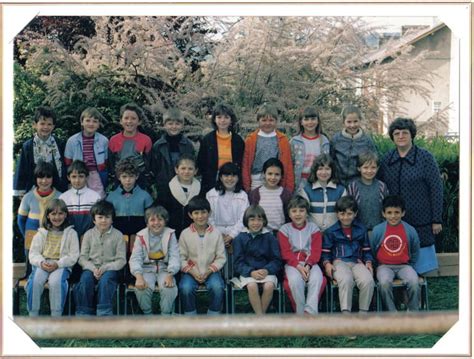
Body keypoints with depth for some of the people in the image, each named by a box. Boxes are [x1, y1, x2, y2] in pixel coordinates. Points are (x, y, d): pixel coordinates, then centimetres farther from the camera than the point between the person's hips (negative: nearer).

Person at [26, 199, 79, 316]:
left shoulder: (71, 233, 8)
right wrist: (41, 262, -15)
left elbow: (73, 256, 0)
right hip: (42, 264, 2)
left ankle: (56, 316, -26)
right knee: (35, 281, -30)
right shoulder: (41, 233, 16)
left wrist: (57, 264, -16)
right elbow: (33, 253, 8)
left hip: (62, 265, -2)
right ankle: (33, 315, -20)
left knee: (55, 281, -34)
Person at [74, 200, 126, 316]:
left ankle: (104, 314, -32)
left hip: (110, 269, -2)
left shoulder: (118, 235, 3)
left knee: (105, 280, -34)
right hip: (91, 268, 2)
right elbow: (82, 257, 6)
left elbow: (121, 260, 0)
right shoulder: (88, 234, 8)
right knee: (85, 279, -31)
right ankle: (84, 314, -24)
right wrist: (93, 268, -13)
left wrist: (105, 268, -14)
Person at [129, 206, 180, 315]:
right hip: (147, 269, 0)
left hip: (165, 269, 0)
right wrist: (138, 276, -27)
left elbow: (174, 257, -7)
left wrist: (170, 275, -25)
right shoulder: (141, 236, -1)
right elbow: (135, 259, -9)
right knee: (141, 288, -29)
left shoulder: (170, 235, 0)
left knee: (169, 288, -29)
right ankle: (147, 313, -2)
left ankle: (165, 315, -6)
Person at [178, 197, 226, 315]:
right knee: (185, 288, -29)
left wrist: (208, 272, -12)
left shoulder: (216, 233, 1)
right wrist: (192, 273, -14)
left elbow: (221, 258, 1)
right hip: (191, 272, 0)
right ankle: (190, 315, -9)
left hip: (211, 271, 0)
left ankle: (213, 316, -9)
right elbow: (181, 258, 0)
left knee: (217, 287, -29)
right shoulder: (185, 234, 0)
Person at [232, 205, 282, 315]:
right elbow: (238, 262, 0)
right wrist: (251, 272, -18)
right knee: (252, 286, -31)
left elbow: (277, 260, 3)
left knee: (269, 286, -30)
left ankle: (261, 313, -12)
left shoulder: (269, 237, 5)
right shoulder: (240, 238, 3)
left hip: (266, 272, 1)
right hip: (247, 272, -1)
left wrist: (266, 270, -16)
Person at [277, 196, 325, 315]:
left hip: (310, 262, 1)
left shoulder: (313, 228, 10)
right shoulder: (284, 230, 8)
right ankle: (300, 313, -21)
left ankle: (309, 311, -33)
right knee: (295, 280, -33)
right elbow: (286, 253, -2)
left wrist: (308, 265, -17)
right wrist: (298, 266, -17)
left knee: (317, 279, -32)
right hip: (293, 263, -1)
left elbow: (316, 251, 1)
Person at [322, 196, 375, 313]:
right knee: (346, 280, -37)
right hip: (339, 262, -2)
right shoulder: (331, 231, 11)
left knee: (368, 281, -30)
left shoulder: (361, 229, 17)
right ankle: (345, 312, -31)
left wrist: (368, 262, 3)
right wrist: (327, 264, -8)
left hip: (357, 262, 2)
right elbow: (325, 252, 11)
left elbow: (366, 250, 21)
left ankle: (363, 312, -14)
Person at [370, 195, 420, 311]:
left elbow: (415, 252, 14)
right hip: (384, 266, -1)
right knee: (384, 283, -33)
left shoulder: (410, 230, -1)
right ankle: (393, 313, -17)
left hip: (404, 265, 1)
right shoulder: (377, 230, -3)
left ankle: (413, 312, -10)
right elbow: (372, 251, 10)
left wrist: (409, 266, 10)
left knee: (414, 282, -29)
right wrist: (377, 265, 8)